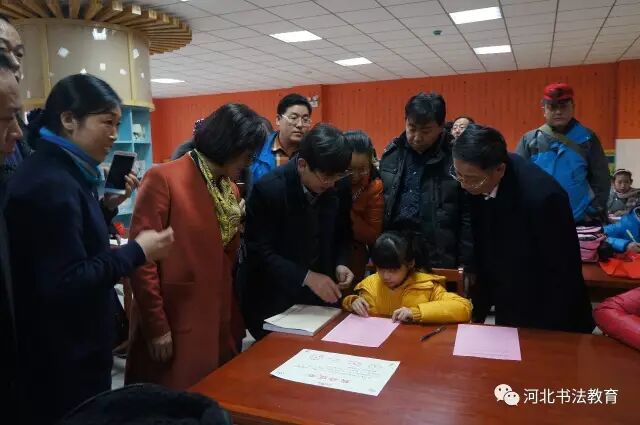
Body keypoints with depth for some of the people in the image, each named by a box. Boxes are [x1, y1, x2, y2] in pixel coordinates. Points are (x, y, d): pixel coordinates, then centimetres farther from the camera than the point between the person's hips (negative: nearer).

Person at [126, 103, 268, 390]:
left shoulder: (231, 190, 10)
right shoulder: (163, 179, -13)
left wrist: (234, 319, 10)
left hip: (220, 325, 7)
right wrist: (156, 327, -13)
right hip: (174, 326, -7)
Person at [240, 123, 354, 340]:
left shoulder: (336, 188, -5)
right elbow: (259, 251, -20)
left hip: (317, 296, 5)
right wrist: (305, 276, -26)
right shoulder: (269, 189, -21)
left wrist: (340, 263, -9)